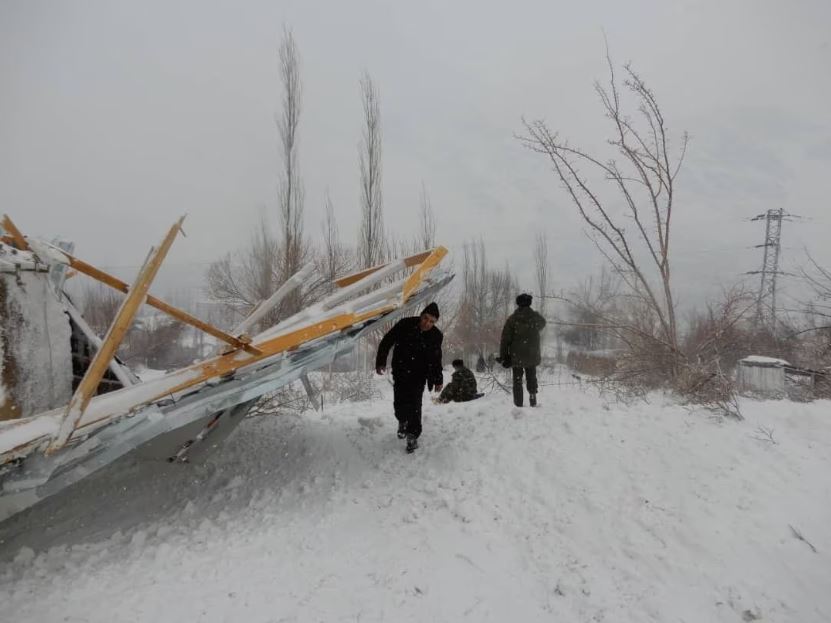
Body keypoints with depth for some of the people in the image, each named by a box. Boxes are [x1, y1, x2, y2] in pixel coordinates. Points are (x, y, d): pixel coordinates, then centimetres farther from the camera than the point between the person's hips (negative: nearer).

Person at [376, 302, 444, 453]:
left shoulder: (436, 336, -8)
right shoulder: (405, 325, -16)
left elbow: (436, 359, 6)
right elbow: (386, 342, -6)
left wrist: (438, 380, 6)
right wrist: (381, 361, -8)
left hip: (419, 374, 0)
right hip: (400, 372, 0)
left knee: (414, 404, -7)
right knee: (399, 402, 0)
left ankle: (413, 435, 8)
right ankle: (403, 421, 33)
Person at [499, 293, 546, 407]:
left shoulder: (512, 319, -8)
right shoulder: (536, 317, -2)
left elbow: (505, 339, -8)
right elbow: (542, 324, 23)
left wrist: (503, 356, -2)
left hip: (516, 356, -1)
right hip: (532, 355, 1)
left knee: (517, 380, 8)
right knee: (531, 378, 17)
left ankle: (518, 404, 6)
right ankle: (533, 397, 7)